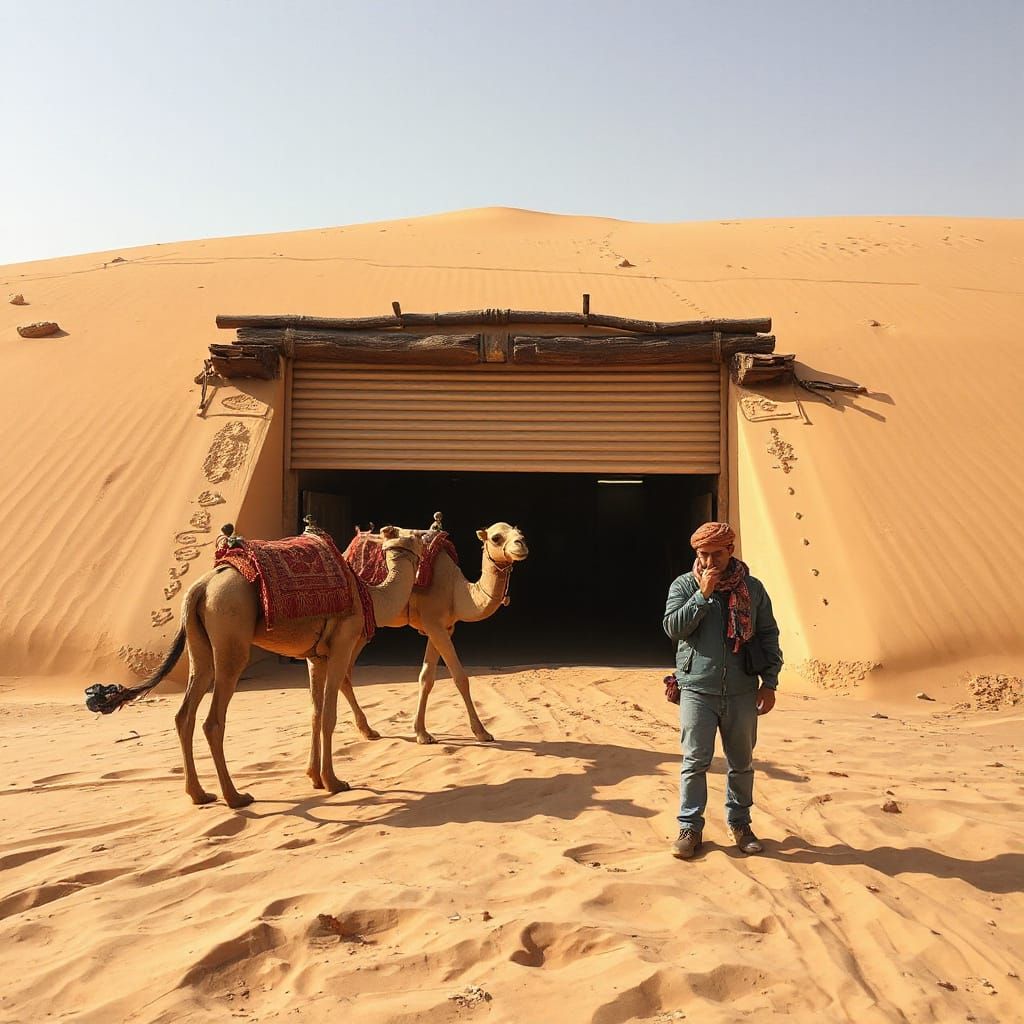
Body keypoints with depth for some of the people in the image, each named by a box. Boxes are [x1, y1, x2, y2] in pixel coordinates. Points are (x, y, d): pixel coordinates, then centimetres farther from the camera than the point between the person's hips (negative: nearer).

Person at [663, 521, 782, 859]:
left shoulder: (752, 588, 4)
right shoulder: (684, 585, 0)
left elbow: (768, 635, 7)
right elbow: (673, 627, -12)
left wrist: (769, 682, 2)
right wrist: (703, 595, -18)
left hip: (742, 692, 2)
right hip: (697, 690, -2)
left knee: (742, 762, 12)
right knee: (695, 762, 2)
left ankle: (740, 823, 28)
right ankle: (690, 828, 12)